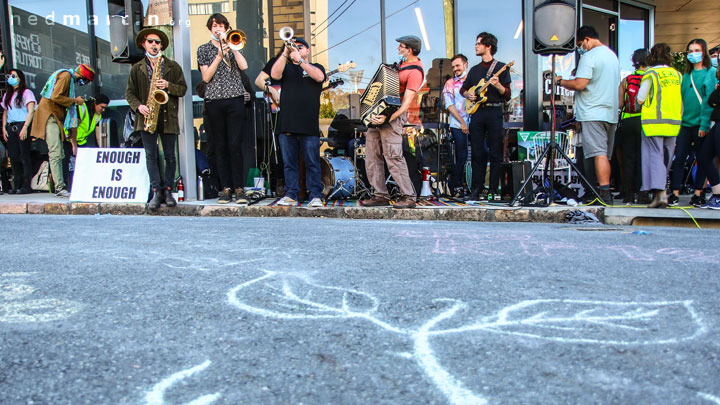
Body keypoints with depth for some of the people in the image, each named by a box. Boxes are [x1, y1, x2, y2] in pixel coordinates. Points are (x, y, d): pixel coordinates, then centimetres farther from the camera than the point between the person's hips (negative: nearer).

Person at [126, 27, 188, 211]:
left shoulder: (173, 66, 10)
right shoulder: (137, 68, 12)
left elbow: (183, 89, 6)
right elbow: (130, 92, 10)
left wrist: (168, 85, -12)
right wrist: (138, 106, -8)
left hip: (168, 117, 0)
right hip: (147, 117, 0)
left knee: (170, 156, 3)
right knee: (150, 155, -4)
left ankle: (167, 190, 11)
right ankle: (156, 191, -3)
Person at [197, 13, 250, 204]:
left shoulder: (233, 46, 15)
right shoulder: (203, 49, 13)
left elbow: (243, 66, -3)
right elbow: (206, 77, -1)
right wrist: (219, 56, -10)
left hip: (235, 99, 0)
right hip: (214, 101, 1)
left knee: (235, 145, -7)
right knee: (220, 146, 1)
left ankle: (239, 188, -3)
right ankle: (225, 188, 5)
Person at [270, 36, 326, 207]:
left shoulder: (316, 67, 16)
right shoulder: (287, 68, 19)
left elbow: (319, 77, -8)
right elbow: (274, 74, -2)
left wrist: (300, 60, -14)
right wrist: (285, 53, -10)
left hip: (309, 126, -2)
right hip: (287, 124, 2)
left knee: (312, 163, -3)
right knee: (289, 163, 5)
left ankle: (315, 196, 1)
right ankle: (291, 195, 11)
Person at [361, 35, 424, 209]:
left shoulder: (415, 72, -15)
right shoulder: (403, 62, 13)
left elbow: (406, 103, -23)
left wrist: (387, 118, -33)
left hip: (393, 113, -9)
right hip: (378, 112, 9)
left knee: (393, 156, -12)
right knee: (372, 155, 6)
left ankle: (409, 196, -5)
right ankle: (380, 195, 11)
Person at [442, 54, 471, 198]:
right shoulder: (450, 83, 8)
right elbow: (449, 105, -1)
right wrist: (462, 122, -9)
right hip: (458, 125, -2)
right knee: (461, 156, -5)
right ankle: (457, 188, 6)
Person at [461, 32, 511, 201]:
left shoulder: (501, 67, 3)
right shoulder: (474, 70, 18)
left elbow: (507, 95, -3)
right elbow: (463, 88, 26)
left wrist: (498, 85, -22)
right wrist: (468, 94, 4)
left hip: (494, 112, -4)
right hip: (477, 112, 4)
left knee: (495, 153, -2)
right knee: (477, 153, 4)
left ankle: (493, 190, 3)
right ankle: (477, 188, 9)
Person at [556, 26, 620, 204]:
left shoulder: (589, 56, -10)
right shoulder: (612, 55, 19)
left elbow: (580, 84, -19)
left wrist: (560, 81, -3)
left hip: (593, 113, -9)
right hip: (611, 113, 9)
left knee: (598, 153, -12)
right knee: (606, 155, 10)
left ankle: (604, 194, -18)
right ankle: (606, 193, 14)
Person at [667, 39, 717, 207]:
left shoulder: (711, 72, 0)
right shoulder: (686, 75, 16)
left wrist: (704, 124, -15)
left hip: (701, 125, -4)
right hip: (685, 124, 4)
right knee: (678, 158, -2)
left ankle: (698, 193, 11)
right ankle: (675, 194, 1)